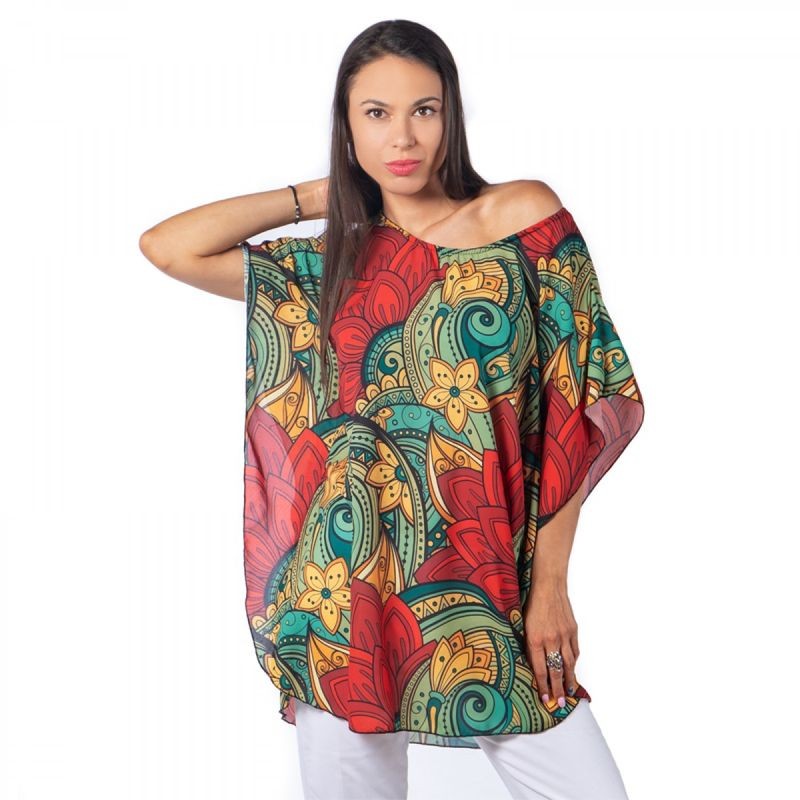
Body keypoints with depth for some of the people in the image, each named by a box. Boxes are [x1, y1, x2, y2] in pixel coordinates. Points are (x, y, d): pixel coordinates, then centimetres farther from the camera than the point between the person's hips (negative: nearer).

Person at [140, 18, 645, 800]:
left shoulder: (524, 214, 0)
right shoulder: (330, 263, 8)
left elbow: (574, 406, -2)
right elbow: (166, 246, 1)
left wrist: (550, 584, -6)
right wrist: (319, 195, 7)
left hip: (489, 590, -1)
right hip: (351, 591, 2)